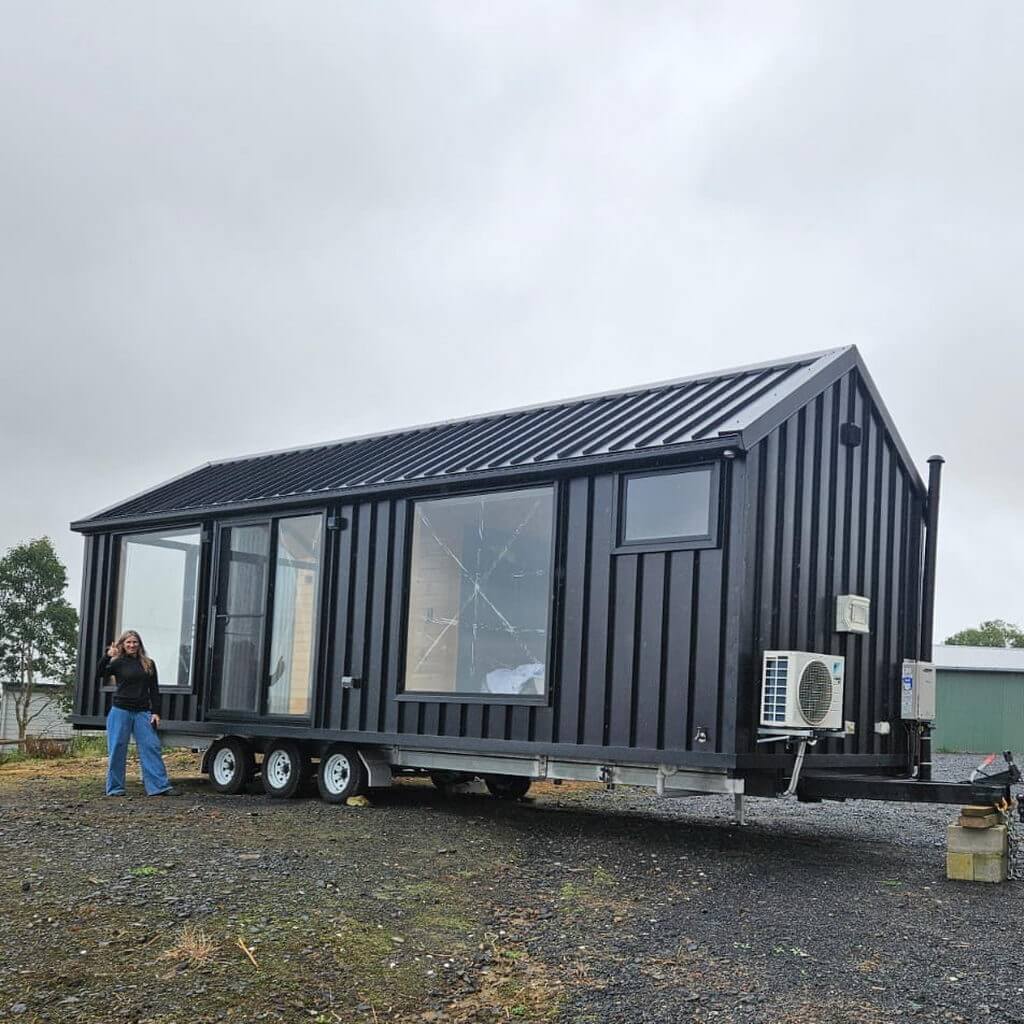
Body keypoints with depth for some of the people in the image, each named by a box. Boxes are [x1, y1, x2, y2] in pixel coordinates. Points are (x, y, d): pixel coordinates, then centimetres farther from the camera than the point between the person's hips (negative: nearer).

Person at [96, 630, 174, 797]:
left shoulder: (148, 664, 11)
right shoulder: (118, 663, 3)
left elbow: (154, 690, 11)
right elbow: (98, 674, -12)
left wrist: (155, 712, 3)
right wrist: (107, 656, -23)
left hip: (142, 712, 2)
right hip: (121, 711, -2)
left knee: (151, 747, -3)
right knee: (117, 749, 1)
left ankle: (160, 786, -4)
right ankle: (115, 788, 10)